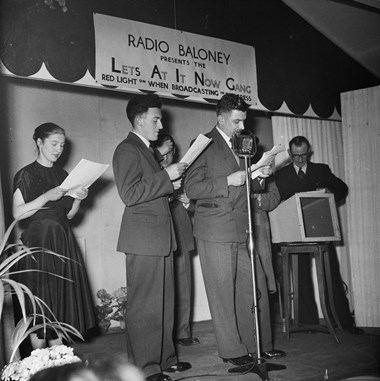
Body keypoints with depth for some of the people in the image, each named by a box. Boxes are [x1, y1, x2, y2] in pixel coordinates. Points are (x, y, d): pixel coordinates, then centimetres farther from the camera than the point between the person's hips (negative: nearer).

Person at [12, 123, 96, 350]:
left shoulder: (63, 175, 13)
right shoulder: (26, 175, -3)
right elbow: (18, 213, -10)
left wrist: (78, 199, -3)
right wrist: (47, 197, -18)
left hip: (63, 242, 6)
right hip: (38, 242, -6)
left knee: (62, 300, 5)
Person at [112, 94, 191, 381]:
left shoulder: (146, 150, 21)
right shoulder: (127, 150, -9)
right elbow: (130, 194, -20)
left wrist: (170, 185, 13)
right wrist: (166, 176, -17)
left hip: (161, 238, 10)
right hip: (143, 240, -9)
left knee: (164, 303, 13)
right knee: (144, 306, -4)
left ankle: (165, 358, 22)